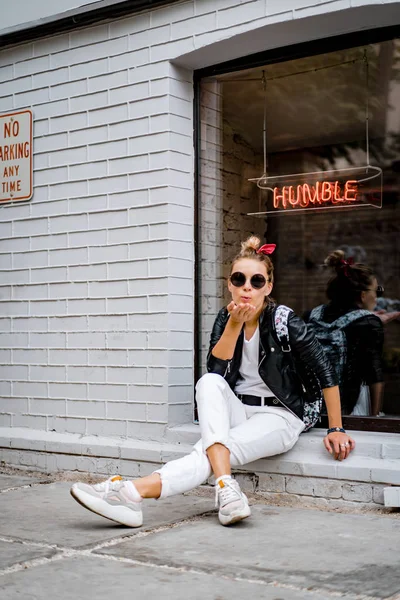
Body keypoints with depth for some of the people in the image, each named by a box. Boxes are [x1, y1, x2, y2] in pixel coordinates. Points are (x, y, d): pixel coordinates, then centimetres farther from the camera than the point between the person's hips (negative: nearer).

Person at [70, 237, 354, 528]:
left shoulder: (283, 320, -12)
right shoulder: (226, 317, 1)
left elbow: (325, 371, -9)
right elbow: (215, 370, -12)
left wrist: (336, 429, -8)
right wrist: (235, 324, -23)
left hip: (277, 416, -4)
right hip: (236, 410, 4)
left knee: (209, 450, -30)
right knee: (209, 383, -30)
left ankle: (131, 493, -43)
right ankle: (226, 488, -42)